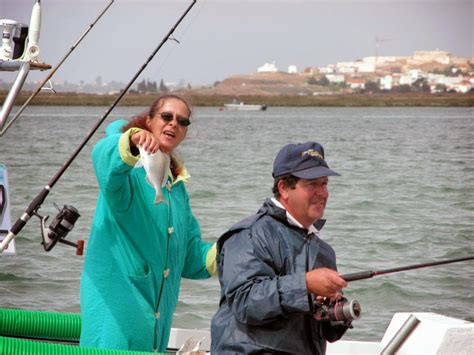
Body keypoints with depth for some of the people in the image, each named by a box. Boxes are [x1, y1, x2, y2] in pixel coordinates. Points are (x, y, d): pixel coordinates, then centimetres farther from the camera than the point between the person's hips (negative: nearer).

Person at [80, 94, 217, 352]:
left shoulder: (177, 186, 21)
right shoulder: (129, 167, -2)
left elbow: (190, 256, 23)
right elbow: (104, 157, -29)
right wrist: (132, 140, -50)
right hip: (115, 300, -8)